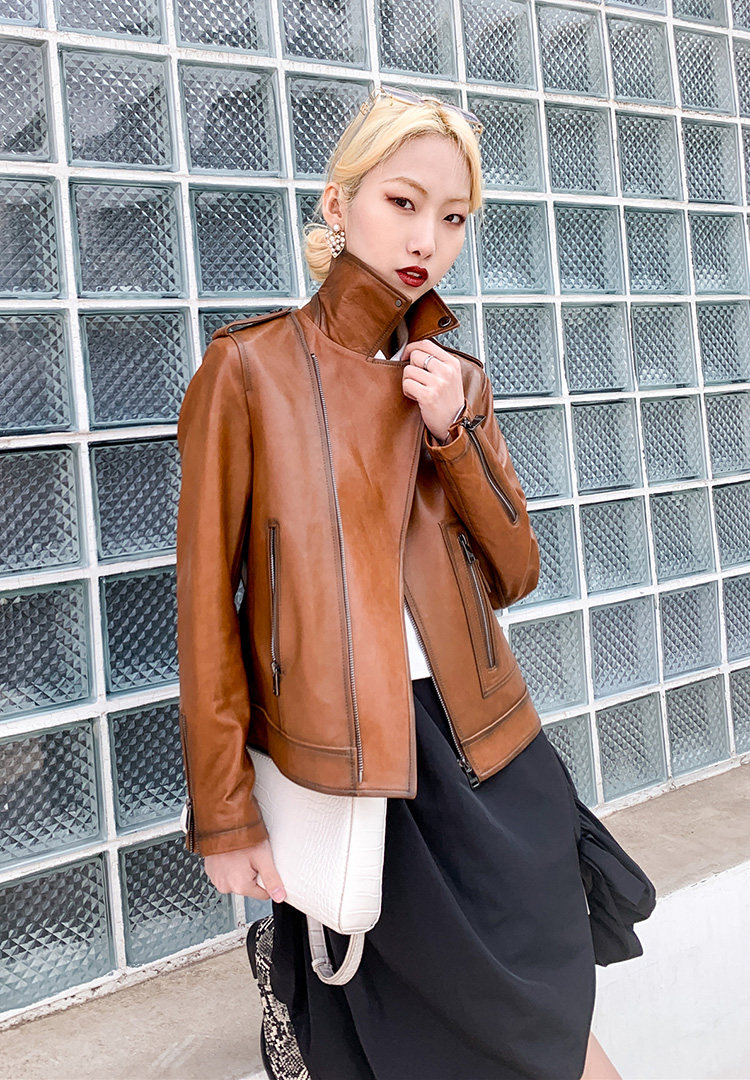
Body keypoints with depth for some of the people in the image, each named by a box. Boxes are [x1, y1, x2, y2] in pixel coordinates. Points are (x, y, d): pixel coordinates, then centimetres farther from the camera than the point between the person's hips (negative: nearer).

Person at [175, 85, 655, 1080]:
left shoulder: (456, 382, 8)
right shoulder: (252, 370, -7)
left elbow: (514, 574, 5)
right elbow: (207, 604, -8)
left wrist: (453, 431, -9)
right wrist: (225, 813, -8)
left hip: (476, 745, 4)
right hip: (338, 761, -4)